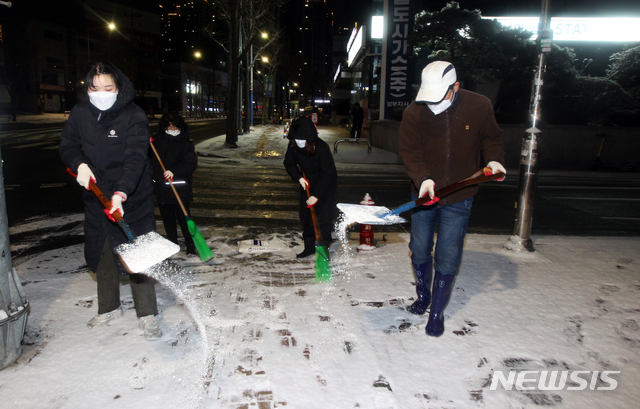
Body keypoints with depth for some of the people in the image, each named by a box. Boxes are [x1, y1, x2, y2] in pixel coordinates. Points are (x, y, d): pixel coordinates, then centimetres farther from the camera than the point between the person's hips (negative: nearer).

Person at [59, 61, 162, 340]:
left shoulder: (134, 116, -16)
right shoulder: (80, 113, -1)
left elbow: (135, 158, -26)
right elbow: (67, 146, 10)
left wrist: (121, 193, -39)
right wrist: (79, 164, -12)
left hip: (132, 198, -5)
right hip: (96, 197, 5)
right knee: (101, 254, 16)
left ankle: (147, 315, 11)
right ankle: (109, 308, 36)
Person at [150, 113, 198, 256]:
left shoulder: (185, 144, -6)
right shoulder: (157, 140, 6)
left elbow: (191, 163, -15)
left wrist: (174, 171, -29)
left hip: (180, 190, -5)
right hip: (161, 188, 5)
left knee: (183, 216, -2)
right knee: (167, 217, 15)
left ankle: (191, 244, 8)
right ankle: (172, 243, 29)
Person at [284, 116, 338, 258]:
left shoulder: (322, 147, -30)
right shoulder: (293, 145, -14)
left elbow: (327, 173, -28)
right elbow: (289, 164, 2)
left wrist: (316, 195, -30)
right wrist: (299, 177, -15)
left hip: (326, 184, -6)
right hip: (307, 183, 6)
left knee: (324, 216, -11)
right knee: (306, 215, 9)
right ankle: (309, 247, 22)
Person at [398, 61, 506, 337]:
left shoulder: (479, 107, -9)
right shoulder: (414, 112, -10)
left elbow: (491, 138, 7)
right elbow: (409, 151, -10)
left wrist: (494, 159, -13)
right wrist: (422, 179, -26)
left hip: (458, 199, -1)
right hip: (424, 195, 2)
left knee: (447, 260, 1)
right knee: (419, 252, 12)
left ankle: (437, 312, 20)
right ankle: (423, 296, 40)